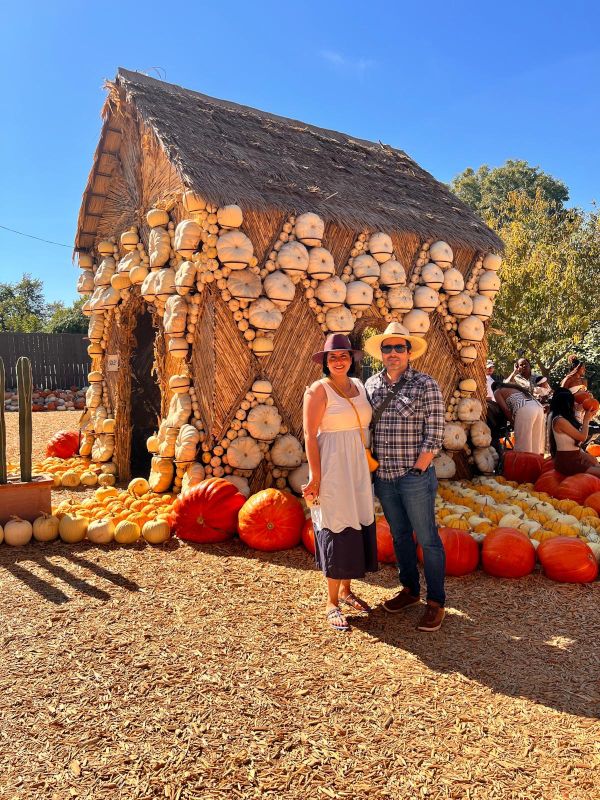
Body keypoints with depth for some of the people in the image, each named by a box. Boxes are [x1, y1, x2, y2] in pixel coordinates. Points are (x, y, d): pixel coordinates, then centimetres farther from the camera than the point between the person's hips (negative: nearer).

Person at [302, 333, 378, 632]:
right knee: (336, 531, 0)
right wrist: (315, 479, -16)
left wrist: (369, 465, 9)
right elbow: (310, 437, -13)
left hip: (358, 466, 7)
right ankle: (331, 603, 16)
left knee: (358, 527, 13)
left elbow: (364, 426, 14)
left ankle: (346, 590, 32)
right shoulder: (318, 390, -10)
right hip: (332, 468, -6)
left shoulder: (358, 385, 9)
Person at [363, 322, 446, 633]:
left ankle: (436, 602, 19)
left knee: (427, 539, 5)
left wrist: (417, 470, -12)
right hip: (383, 476, 5)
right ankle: (410, 590, 35)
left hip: (415, 476, -5)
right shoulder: (372, 384, 6)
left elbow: (434, 435, -10)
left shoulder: (425, 385, -8)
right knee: (400, 536, 18)